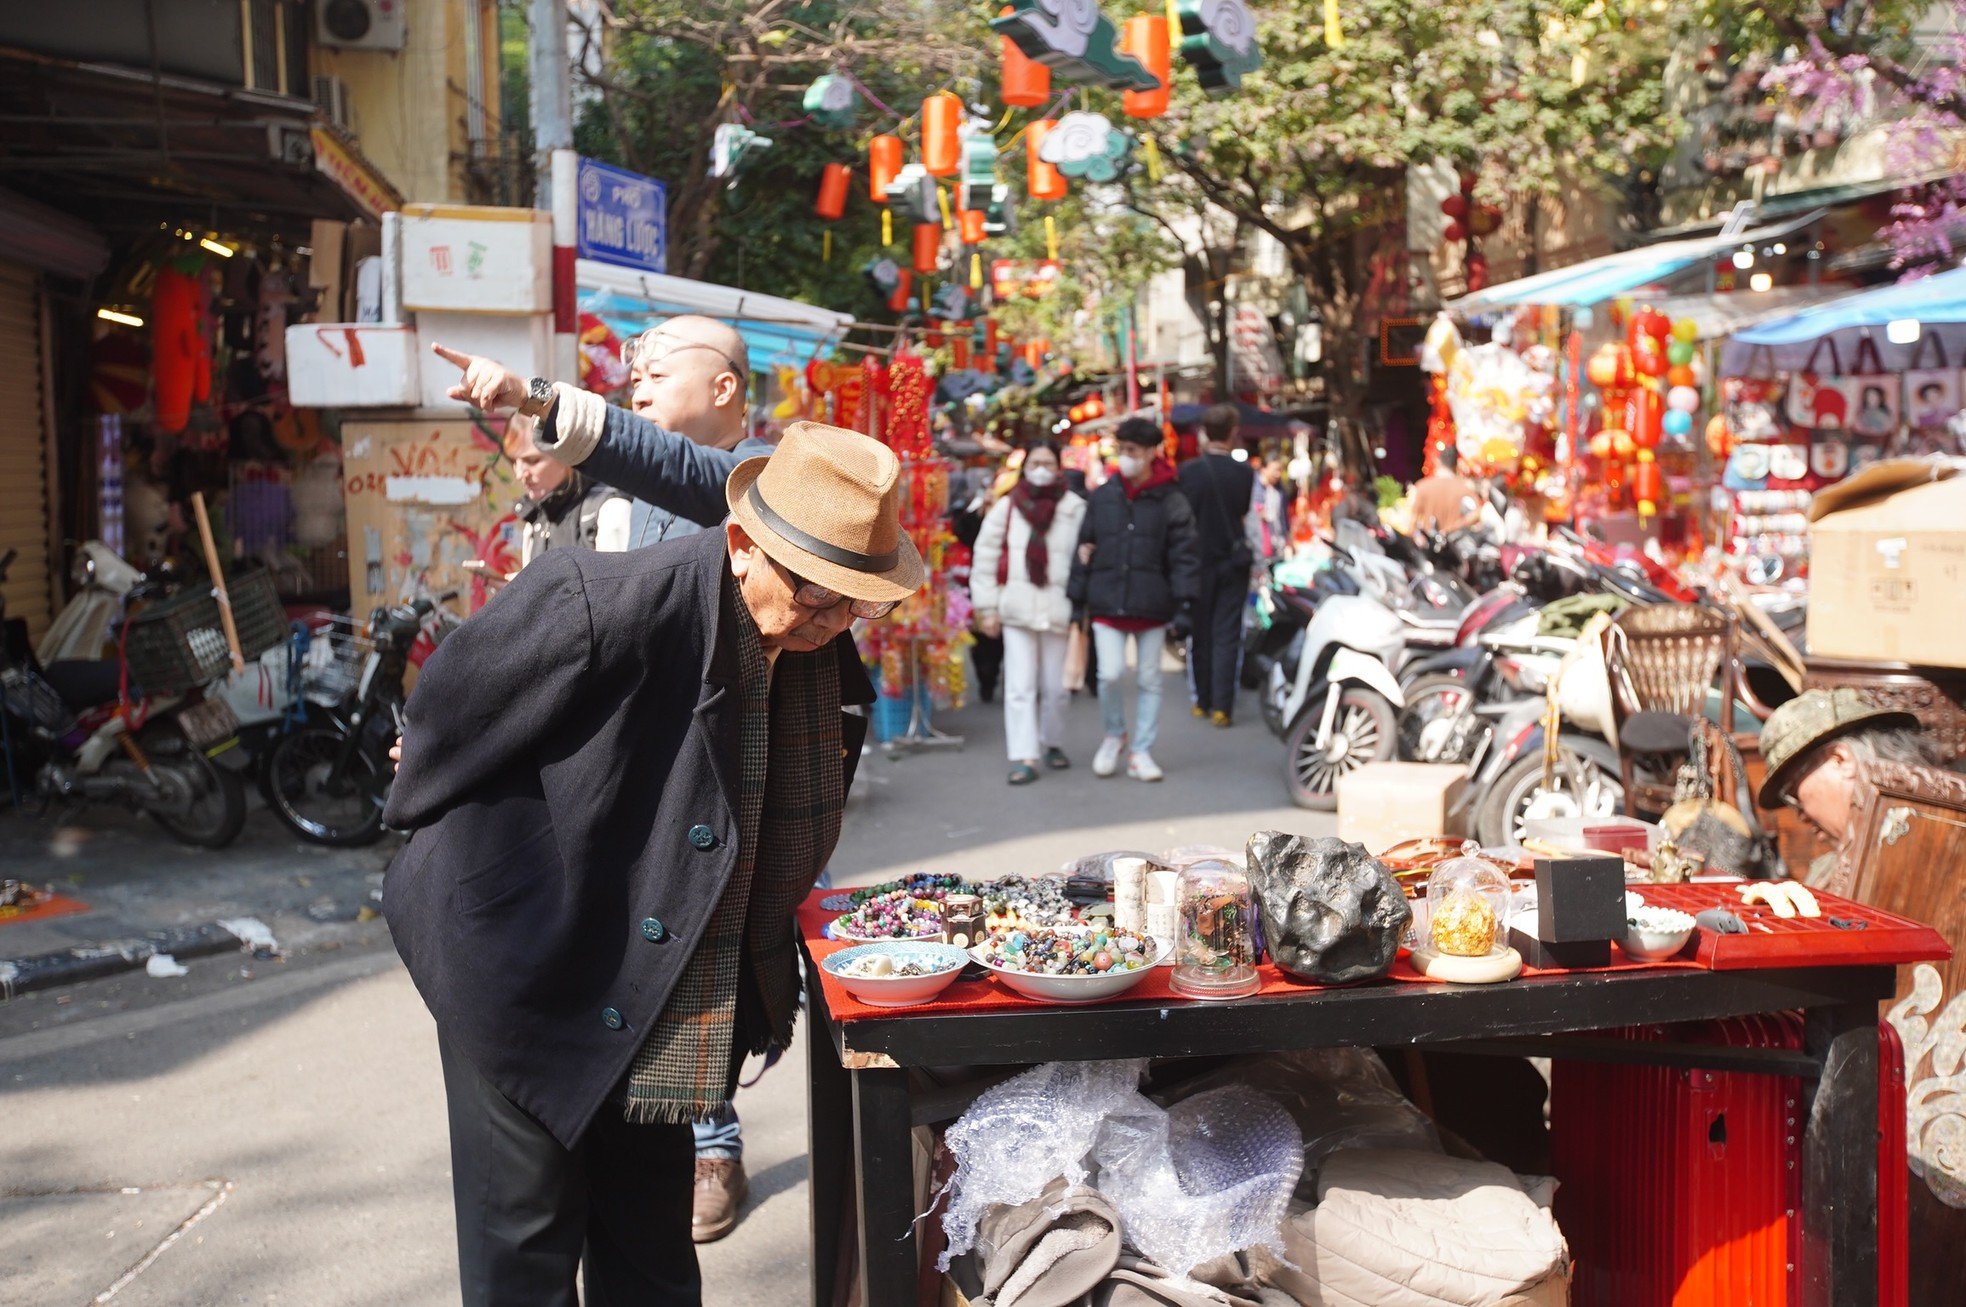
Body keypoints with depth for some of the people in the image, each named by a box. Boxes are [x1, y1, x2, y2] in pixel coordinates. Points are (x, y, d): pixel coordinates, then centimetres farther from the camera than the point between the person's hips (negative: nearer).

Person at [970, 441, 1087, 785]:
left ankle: (1053, 743, 31)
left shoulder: (1075, 508, 0)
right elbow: (985, 557, 6)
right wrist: (987, 607, 3)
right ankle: (1024, 757, -4)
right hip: (1017, 608, 0)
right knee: (1020, 686, -4)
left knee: (1054, 685, 10)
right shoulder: (1007, 507, 3)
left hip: (1057, 609, 0)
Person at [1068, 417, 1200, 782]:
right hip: (1108, 604, 1)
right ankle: (1115, 734, 17)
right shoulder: (1102, 497, 5)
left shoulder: (1171, 500, -2)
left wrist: (1184, 601, -12)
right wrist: (1077, 598, 6)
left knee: (1149, 679, 7)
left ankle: (1141, 751, 19)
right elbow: (1085, 548, 9)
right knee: (1110, 674, -10)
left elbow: (1183, 553, -4)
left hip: (1152, 606, -1)